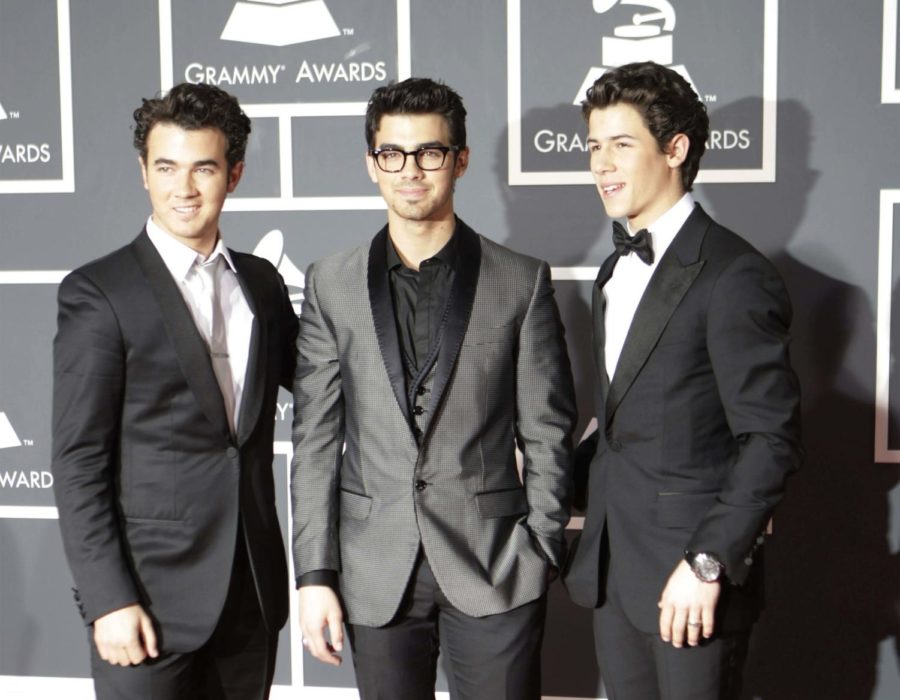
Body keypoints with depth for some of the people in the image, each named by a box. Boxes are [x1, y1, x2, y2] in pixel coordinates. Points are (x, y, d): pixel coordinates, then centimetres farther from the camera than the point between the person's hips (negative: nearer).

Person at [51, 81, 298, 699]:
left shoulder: (262, 282, 8)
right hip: (150, 594, -5)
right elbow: (78, 461, -10)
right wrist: (108, 601, -14)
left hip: (253, 587, 5)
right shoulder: (97, 293, -8)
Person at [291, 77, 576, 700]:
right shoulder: (331, 285, 5)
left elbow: (547, 433, 2)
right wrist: (315, 573, -1)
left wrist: (540, 550, -4)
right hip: (377, 575, 2)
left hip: (495, 574, -1)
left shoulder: (522, 282, 0)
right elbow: (315, 439, 3)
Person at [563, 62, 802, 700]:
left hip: (691, 579, -7)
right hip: (613, 570, 7)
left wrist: (709, 562, -20)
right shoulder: (618, 271, 13)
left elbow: (772, 438, -17)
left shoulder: (733, 275, -14)